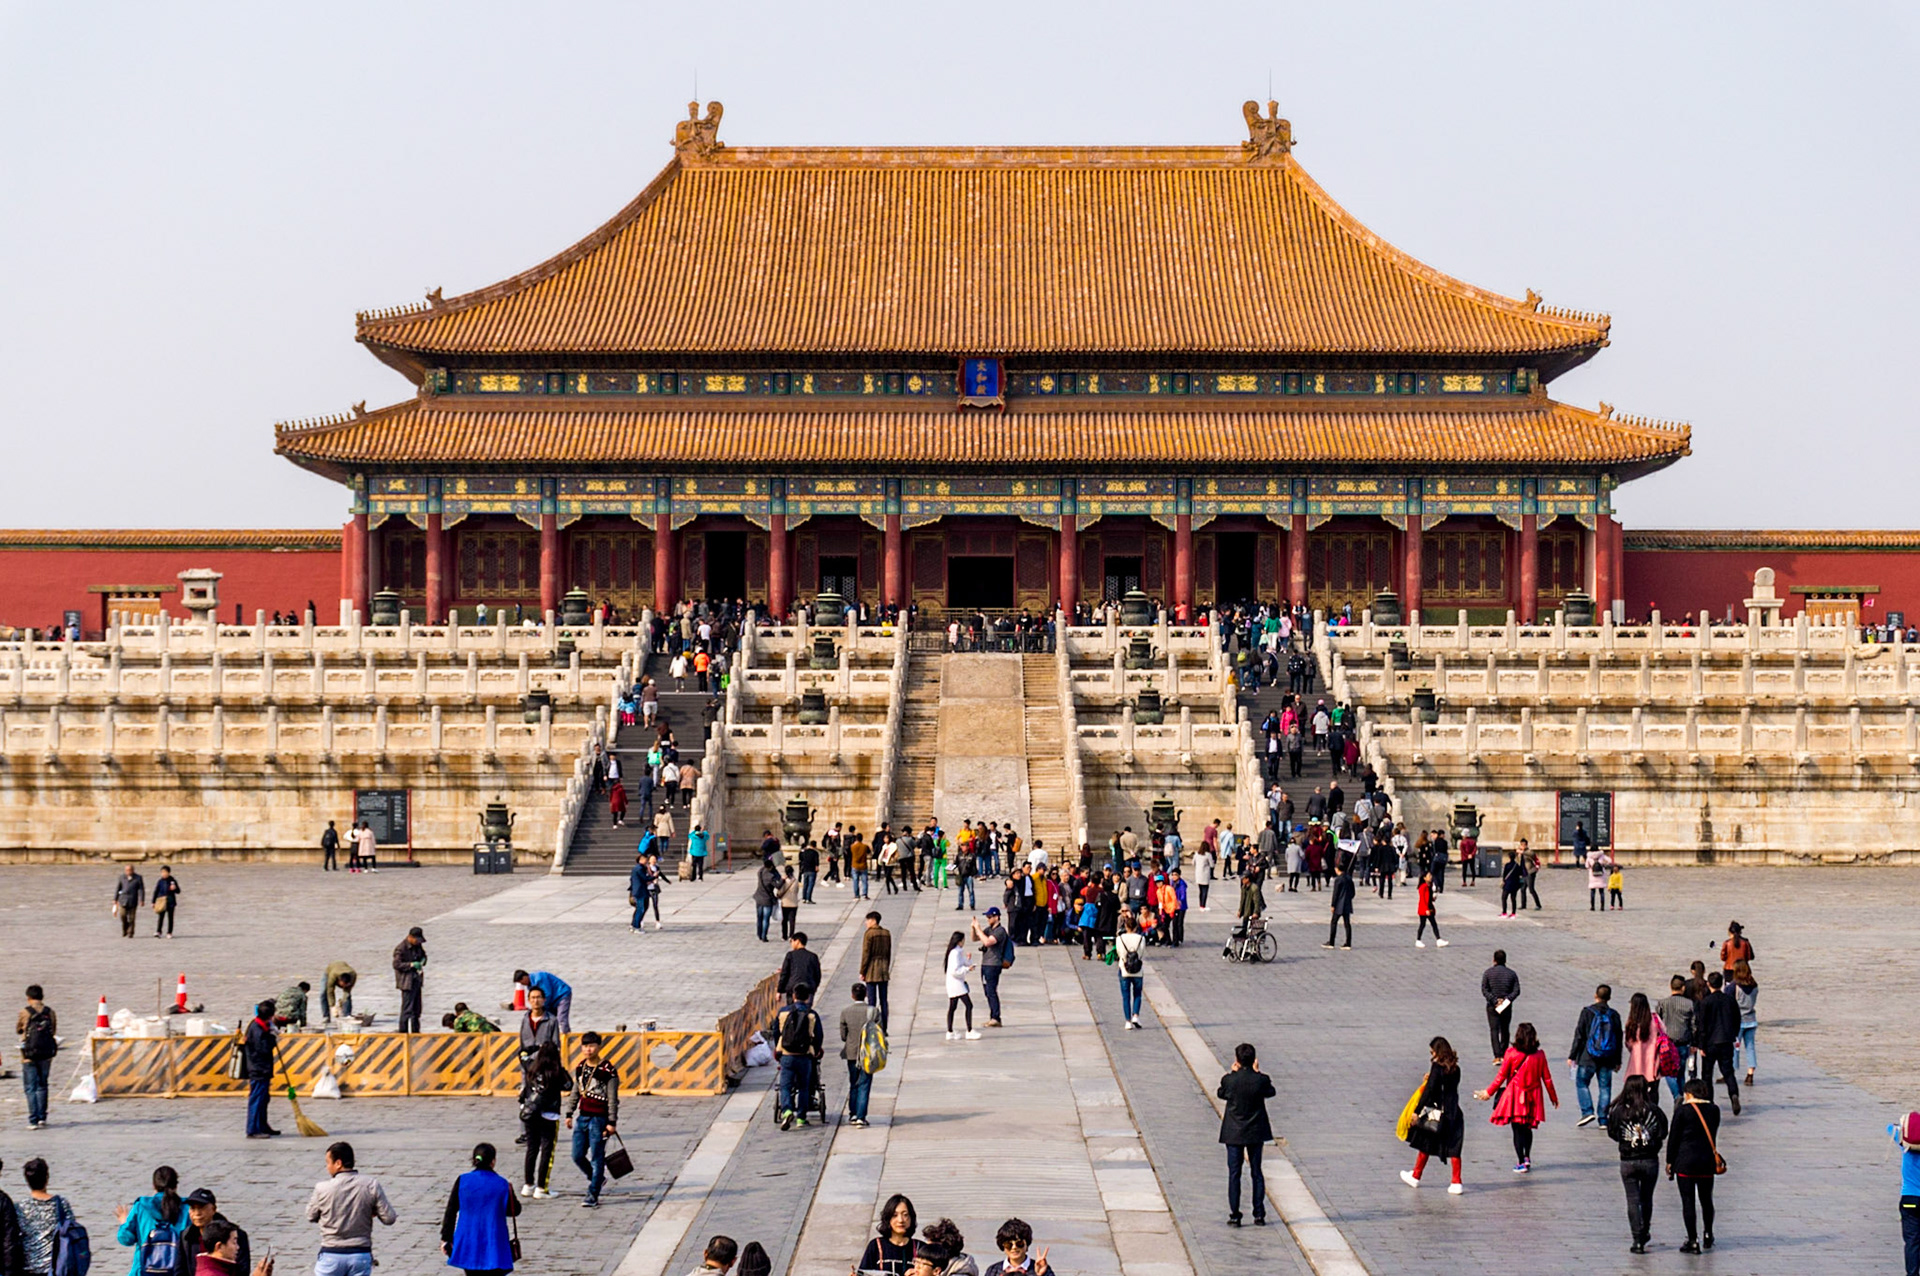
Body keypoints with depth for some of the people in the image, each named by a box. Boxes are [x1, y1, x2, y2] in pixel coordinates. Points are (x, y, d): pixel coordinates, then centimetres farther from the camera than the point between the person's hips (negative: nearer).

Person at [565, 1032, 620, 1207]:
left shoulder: (608, 1070, -10)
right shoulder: (580, 1068, 10)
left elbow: (613, 1099, -9)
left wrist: (612, 1122, -11)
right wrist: (569, 1114, 15)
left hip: (599, 1119, -7)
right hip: (582, 1117, 7)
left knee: (596, 1158, -3)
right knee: (577, 1156, 9)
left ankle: (592, 1195, 2)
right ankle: (596, 1178, 33)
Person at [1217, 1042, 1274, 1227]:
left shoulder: (1229, 1080, -15)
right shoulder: (1261, 1080, -13)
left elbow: (1221, 1093, 5)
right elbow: (1271, 1092, 7)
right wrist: (1258, 1072, 9)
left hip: (1234, 1133, -1)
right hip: (1256, 1132, 1)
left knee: (1234, 1174, 4)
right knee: (1256, 1173, 12)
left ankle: (1234, 1216, 2)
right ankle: (1259, 1215, 11)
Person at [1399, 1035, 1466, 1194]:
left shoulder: (1437, 1067, -13)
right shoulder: (1455, 1069, 5)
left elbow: (1429, 1090, -16)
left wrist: (1417, 1111, -13)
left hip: (1436, 1111, -5)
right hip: (1453, 1112, 5)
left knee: (1425, 1144, 11)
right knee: (1453, 1148, 6)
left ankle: (1415, 1176, 24)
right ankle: (1456, 1183, 1)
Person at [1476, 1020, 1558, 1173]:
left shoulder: (1512, 1054, -11)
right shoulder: (1540, 1055, -4)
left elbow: (1501, 1076, -5)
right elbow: (1547, 1078, 2)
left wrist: (1489, 1092, 8)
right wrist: (1553, 1097, 16)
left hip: (1515, 1097, -3)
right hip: (1532, 1098, 3)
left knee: (1517, 1130, 3)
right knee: (1527, 1128, 21)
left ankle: (1521, 1163, 2)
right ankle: (1527, 1158, 23)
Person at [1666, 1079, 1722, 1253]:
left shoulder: (1683, 1110, -9)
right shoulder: (1714, 1110, 2)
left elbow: (1673, 1137, -5)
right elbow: (1713, 1133, 11)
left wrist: (1669, 1161, 1)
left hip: (1685, 1161, -4)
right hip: (1707, 1160, 4)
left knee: (1688, 1201, 0)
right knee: (1706, 1200, 18)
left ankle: (1693, 1241, -2)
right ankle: (1708, 1236, 30)